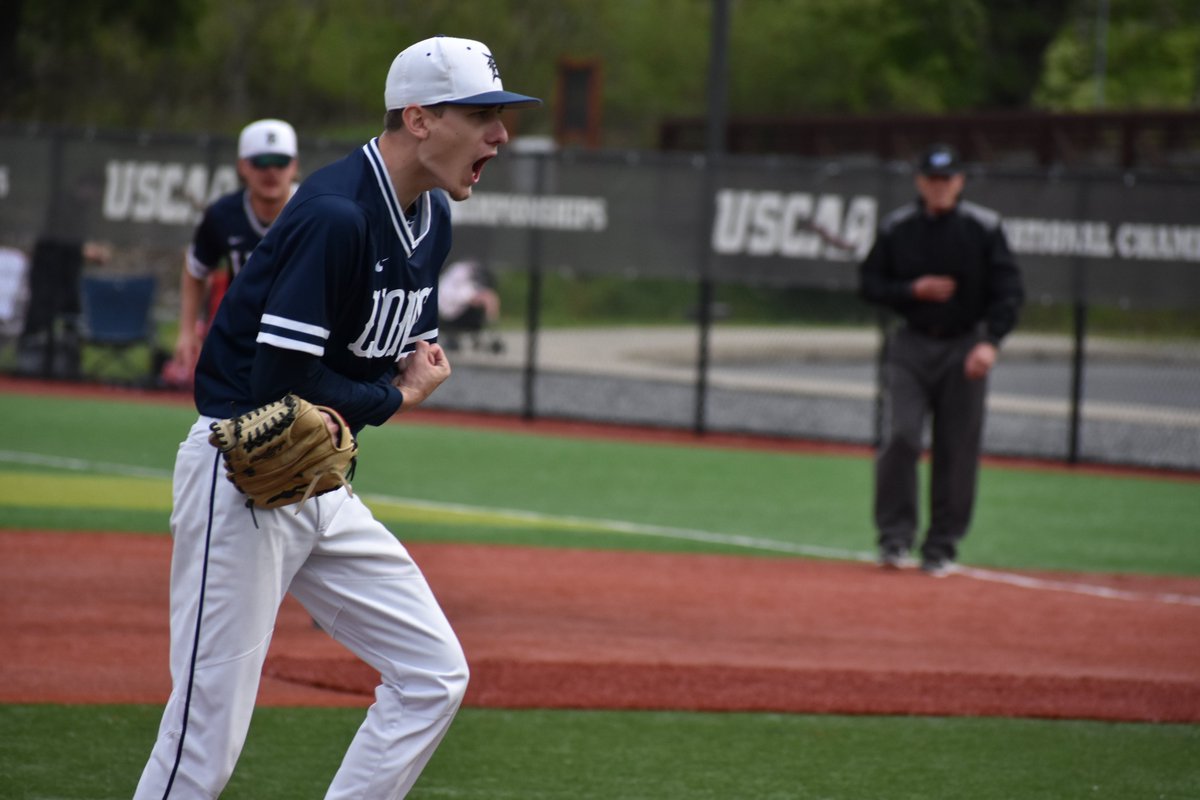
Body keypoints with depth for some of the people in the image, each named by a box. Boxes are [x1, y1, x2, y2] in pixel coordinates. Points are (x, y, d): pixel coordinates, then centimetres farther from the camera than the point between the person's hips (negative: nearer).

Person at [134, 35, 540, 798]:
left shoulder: (432, 218, 8)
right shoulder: (336, 215, -21)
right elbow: (281, 384, -24)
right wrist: (397, 399, -8)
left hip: (326, 489, 9)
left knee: (433, 676, 6)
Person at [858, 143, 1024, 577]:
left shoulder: (984, 228, -2)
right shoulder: (896, 228, 2)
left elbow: (1008, 291, -4)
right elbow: (869, 282, 7)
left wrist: (990, 341, -17)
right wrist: (914, 290, -11)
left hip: (964, 349, 0)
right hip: (910, 345, 1)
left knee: (957, 450, 0)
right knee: (899, 437, -14)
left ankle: (942, 546, 11)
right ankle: (895, 537, -3)